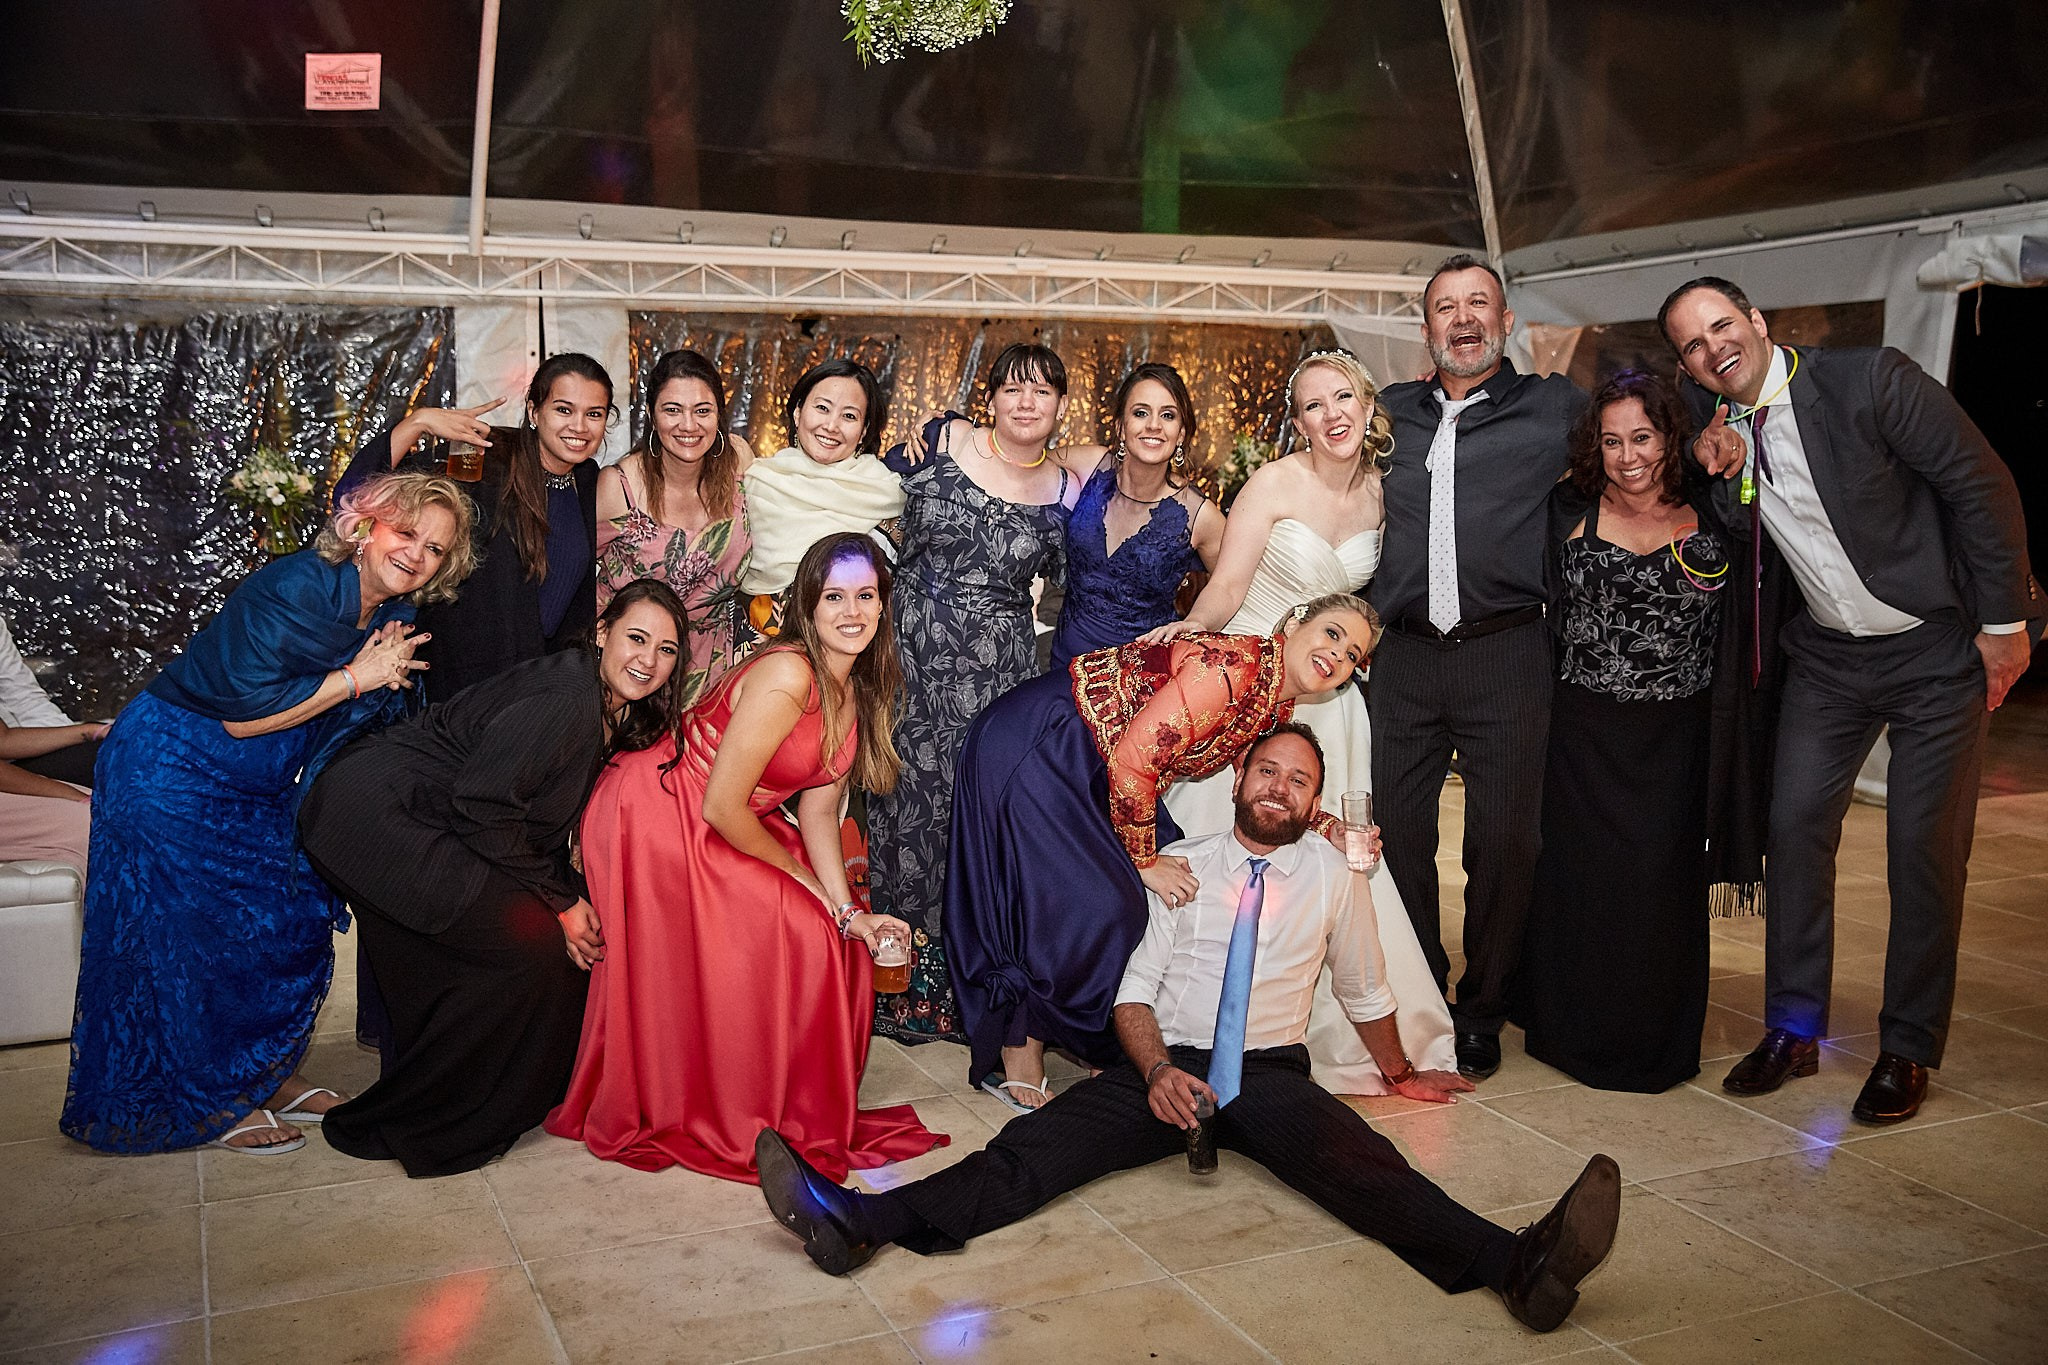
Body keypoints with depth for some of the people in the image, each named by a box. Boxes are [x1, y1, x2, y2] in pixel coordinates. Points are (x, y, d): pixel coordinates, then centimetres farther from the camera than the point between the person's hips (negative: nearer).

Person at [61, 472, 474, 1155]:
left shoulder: (394, 618, -1)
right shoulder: (294, 587, -27)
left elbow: (365, 727, 10)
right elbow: (242, 715, -28)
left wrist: (390, 676, -10)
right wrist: (356, 677, -24)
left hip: (260, 790, 8)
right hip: (170, 772, -8)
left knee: (296, 920, 8)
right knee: (195, 937, -1)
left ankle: (266, 1073, 27)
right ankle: (216, 1102, 15)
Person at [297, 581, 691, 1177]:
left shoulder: (613, 715, 8)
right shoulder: (564, 698, -22)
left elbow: (544, 824, 12)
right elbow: (482, 805, -24)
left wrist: (572, 897, -2)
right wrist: (560, 902, -17)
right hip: (378, 818, -10)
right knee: (531, 945, -12)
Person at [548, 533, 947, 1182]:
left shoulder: (855, 693, 0)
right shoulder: (786, 677, -27)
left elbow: (818, 811, 3)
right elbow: (721, 806, -26)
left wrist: (847, 910, -8)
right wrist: (802, 879, -11)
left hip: (716, 833, 8)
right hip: (652, 819, -8)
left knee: (828, 936, 1)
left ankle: (807, 1112, 18)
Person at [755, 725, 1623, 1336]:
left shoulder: (1333, 879, 10)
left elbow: (1366, 995, 23)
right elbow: (1134, 993, 4)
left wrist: (1401, 1075, 32)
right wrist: (1156, 1073, -13)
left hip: (1271, 1075, 0)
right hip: (1165, 1066, 0)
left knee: (1357, 1162, -32)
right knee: (1043, 1143, -24)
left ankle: (1521, 1266, -55)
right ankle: (860, 1222, -42)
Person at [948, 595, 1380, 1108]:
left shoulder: (1279, 706, 3)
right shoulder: (1234, 664, -26)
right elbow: (1133, 761, -27)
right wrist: (1145, 862, -16)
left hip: (1090, 771, 9)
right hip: (1035, 745, -9)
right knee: (1090, 903, -14)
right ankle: (1017, 1060, 3)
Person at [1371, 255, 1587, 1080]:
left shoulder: (1555, 406, 8)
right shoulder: (1390, 413, 15)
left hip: (1507, 651, -2)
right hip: (1405, 656, 2)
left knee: (1504, 841, 3)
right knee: (1398, 833, 6)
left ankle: (1482, 1013, 20)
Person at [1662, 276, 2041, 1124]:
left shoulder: (1871, 381, -18)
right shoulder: (1709, 422, -3)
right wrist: (1713, 470, -14)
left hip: (1938, 649, -4)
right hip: (1828, 657, 5)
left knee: (1925, 846, -1)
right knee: (1795, 824, 1)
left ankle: (1908, 1049, 13)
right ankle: (1793, 1029, 14)